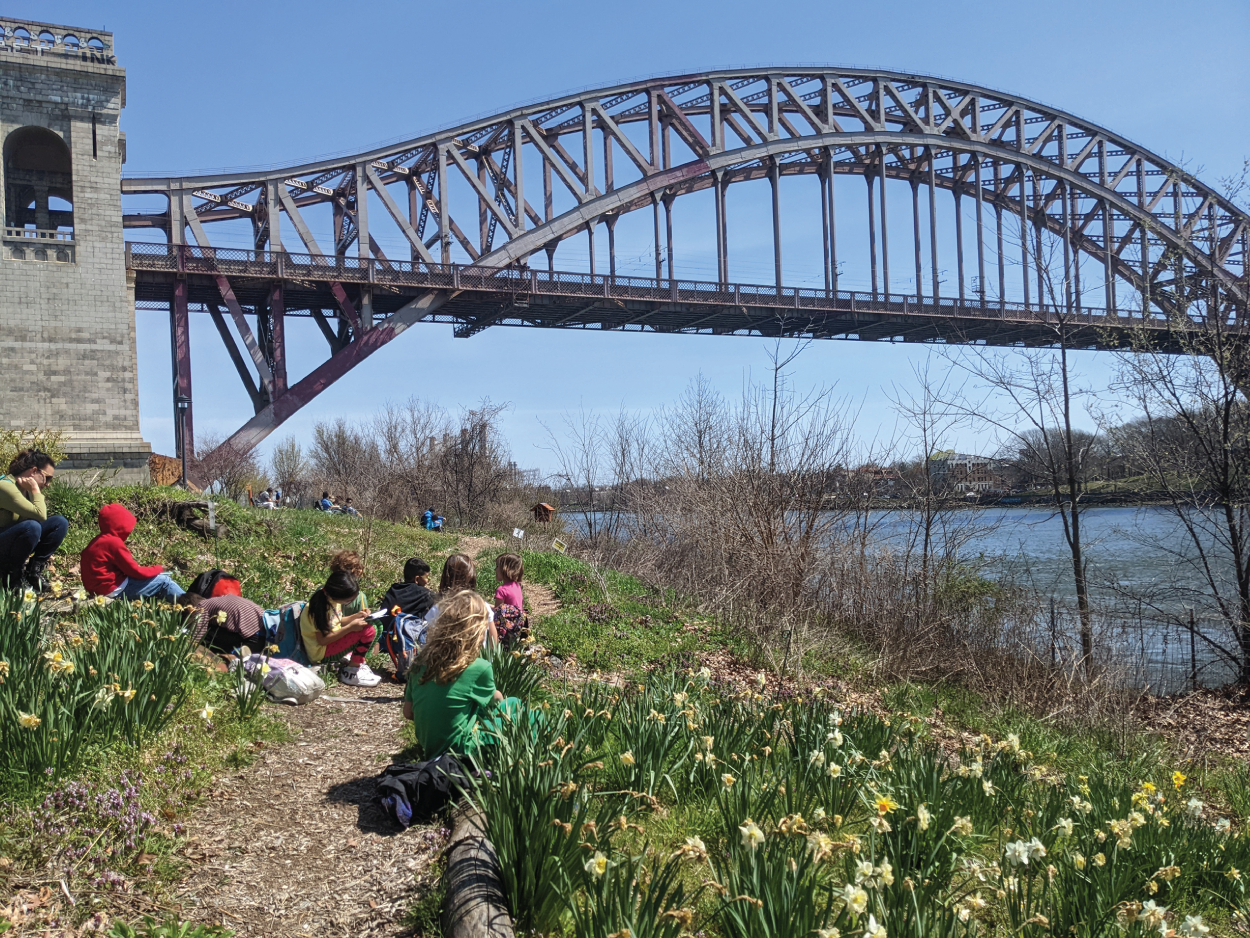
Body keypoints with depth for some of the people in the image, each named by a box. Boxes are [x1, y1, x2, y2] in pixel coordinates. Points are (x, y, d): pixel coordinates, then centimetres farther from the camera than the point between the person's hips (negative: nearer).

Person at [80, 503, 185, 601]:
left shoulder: (101, 540, 12)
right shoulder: (113, 543, -19)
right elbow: (135, 571, -16)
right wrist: (157, 569, -1)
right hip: (115, 589, -10)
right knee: (163, 581, -7)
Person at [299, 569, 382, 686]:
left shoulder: (331, 598, -1)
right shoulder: (320, 607, -27)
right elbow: (322, 640, -24)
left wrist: (356, 616, -2)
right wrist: (350, 627, -26)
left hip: (333, 639, 9)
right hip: (320, 652, -9)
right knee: (368, 632, -22)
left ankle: (357, 661, 9)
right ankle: (351, 672, -9)